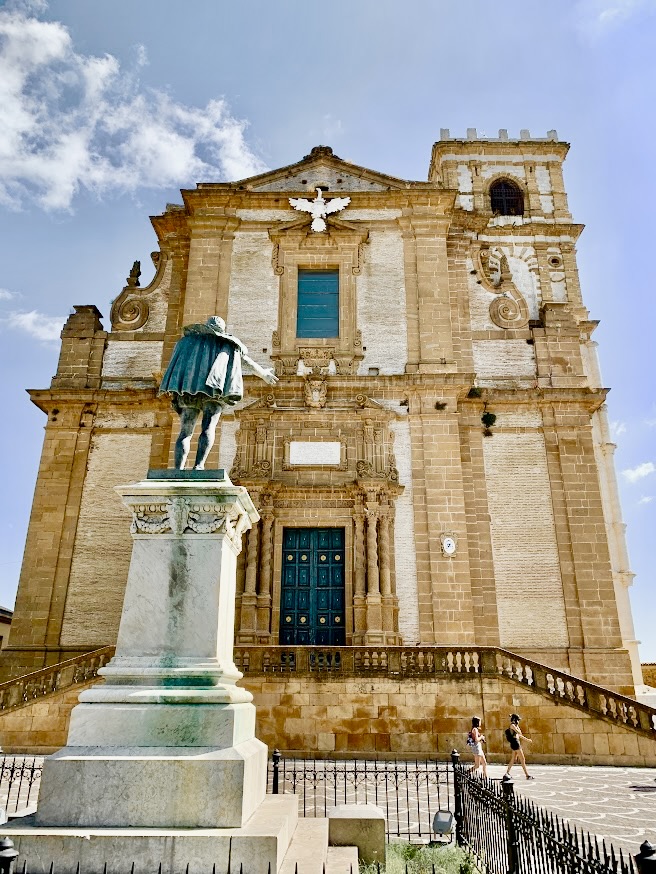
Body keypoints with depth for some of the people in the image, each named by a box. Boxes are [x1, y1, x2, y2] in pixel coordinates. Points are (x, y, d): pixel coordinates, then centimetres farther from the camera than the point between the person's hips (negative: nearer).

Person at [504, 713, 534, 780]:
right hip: (515, 744, -10)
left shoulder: (514, 726, 18)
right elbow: (519, 732, -22)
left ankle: (507, 774, 13)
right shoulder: (512, 725, -11)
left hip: (516, 744, 10)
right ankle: (527, 775, -2)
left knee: (513, 760, 11)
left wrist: (527, 739, 24)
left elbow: (519, 735, 25)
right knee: (522, 760, -5)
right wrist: (518, 727, -7)